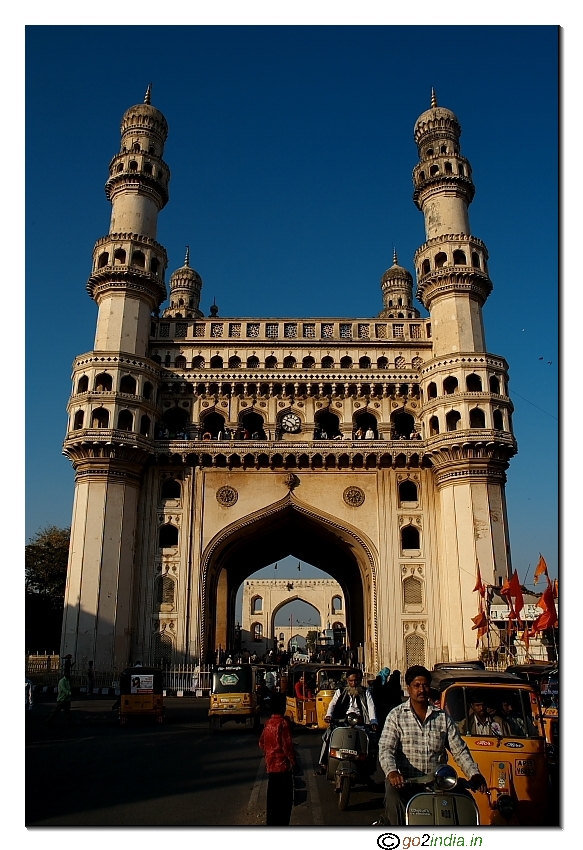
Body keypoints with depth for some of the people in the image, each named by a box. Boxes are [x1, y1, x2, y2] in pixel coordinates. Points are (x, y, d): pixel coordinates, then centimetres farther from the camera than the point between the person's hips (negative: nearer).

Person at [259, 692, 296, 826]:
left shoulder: (268, 723, 7)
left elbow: (261, 743, 15)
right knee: (285, 799, 0)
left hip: (271, 766, 8)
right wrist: (293, 762, -7)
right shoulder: (283, 722, -16)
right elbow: (287, 745, -17)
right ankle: (281, 824, 0)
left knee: (273, 799, 16)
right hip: (283, 765, -8)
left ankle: (271, 823, 21)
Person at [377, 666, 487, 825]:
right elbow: (386, 749, -6)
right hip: (404, 782, -3)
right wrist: (392, 772, -27)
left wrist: (474, 774, -7)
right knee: (393, 795, -33)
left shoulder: (443, 717, 13)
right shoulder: (396, 716, 4)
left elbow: (459, 750, 11)